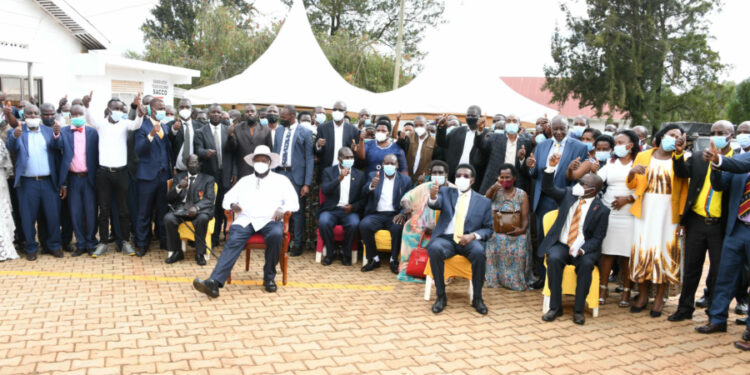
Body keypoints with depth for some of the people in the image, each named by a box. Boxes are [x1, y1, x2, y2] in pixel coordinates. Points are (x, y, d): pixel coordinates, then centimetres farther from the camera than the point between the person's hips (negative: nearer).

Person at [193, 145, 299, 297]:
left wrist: (282, 209, -13)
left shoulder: (281, 180, 17)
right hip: (246, 220, 2)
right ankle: (214, 282, -42)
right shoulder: (244, 181, 25)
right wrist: (232, 205, -5)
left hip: (270, 220, -2)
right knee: (233, 241, -28)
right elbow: (227, 198, 20)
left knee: (276, 235, -36)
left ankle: (269, 276, -16)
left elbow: (293, 202, 9)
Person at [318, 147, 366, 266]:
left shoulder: (359, 175, 12)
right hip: (331, 209, 0)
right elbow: (324, 190, -8)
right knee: (323, 222, -32)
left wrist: (353, 207, -10)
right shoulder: (329, 171, 8)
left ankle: (346, 253, -6)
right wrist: (339, 178, -20)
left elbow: (363, 198, 10)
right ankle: (331, 252, -7)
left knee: (354, 224, -32)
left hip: (349, 211, 1)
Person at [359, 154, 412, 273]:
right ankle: (374, 259, -13)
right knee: (364, 225, -29)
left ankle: (394, 260, -14)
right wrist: (371, 186, -28)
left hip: (395, 215, -1)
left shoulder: (405, 179, 10)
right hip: (376, 214, 1)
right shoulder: (373, 176, 11)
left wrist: (403, 214, -17)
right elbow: (364, 193, -5)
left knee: (398, 228, -33)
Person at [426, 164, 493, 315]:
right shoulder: (446, 192, 12)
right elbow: (435, 204, -9)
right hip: (446, 238, 0)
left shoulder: (484, 201, 12)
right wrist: (433, 196, -35)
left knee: (479, 252, -34)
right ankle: (441, 296, -19)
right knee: (434, 249, -34)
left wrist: (473, 235, -11)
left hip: (470, 240, 0)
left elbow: (488, 229, 11)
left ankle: (477, 298, -15)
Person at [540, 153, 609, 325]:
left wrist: (582, 250, -23)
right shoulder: (568, 194, 5)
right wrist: (551, 167, -16)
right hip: (560, 244, 2)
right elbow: (548, 188, 0)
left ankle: (578, 310, -18)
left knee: (586, 264, -33)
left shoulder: (601, 210, -4)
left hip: (584, 248, -2)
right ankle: (555, 307, -19)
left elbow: (597, 238, -5)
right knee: (554, 259, -29)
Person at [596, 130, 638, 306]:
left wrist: (627, 199, -13)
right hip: (608, 213, 2)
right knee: (607, 252, 2)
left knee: (627, 253, 1)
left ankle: (626, 291, 12)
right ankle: (603, 288, 10)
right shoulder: (611, 164, 13)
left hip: (629, 216, -2)